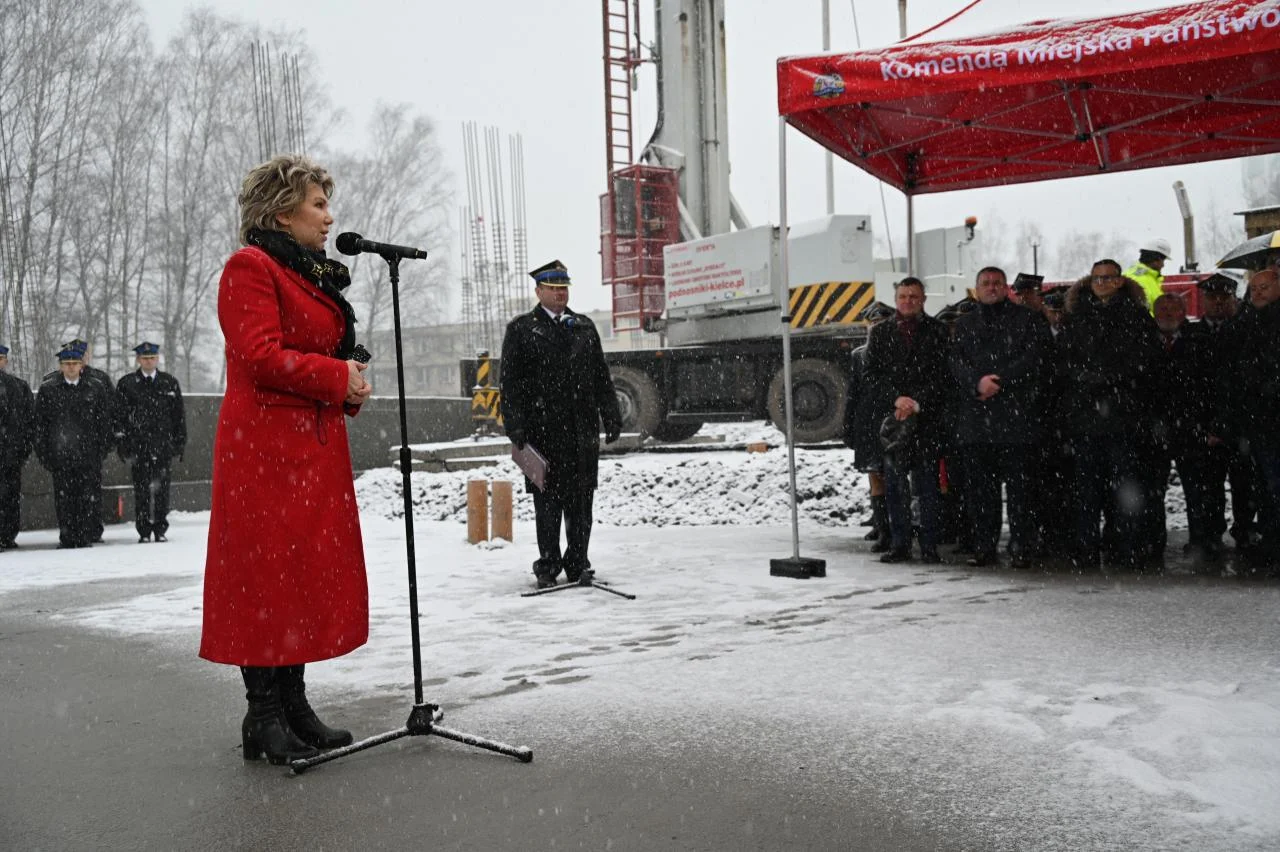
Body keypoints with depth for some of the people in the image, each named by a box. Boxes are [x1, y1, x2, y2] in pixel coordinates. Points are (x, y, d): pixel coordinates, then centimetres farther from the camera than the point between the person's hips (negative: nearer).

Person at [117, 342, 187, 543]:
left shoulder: (170, 383, 10)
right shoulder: (126, 384, 5)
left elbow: (178, 416, 11)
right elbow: (119, 416, 3)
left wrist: (179, 442, 6)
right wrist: (123, 446, -3)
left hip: (163, 445, 1)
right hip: (138, 446, -1)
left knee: (162, 489, 2)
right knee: (141, 489, 1)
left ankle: (160, 529, 12)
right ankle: (144, 531, 8)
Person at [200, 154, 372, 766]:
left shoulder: (312, 275, 21)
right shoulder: (251, 267, -7)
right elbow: (261, 356, -18)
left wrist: (349, 386, 7)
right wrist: (338, 378, -12)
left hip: (314, 445, 9)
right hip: (266, 446, -9)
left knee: (307, 572, 9)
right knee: (268, 574, -5)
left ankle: (294, 704, 18)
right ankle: (264, 719, 4)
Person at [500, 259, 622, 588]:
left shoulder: (584, 327, 16)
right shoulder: (520, 329, 4)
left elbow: (601, 377, 17)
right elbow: (510, 382, -1)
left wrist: (611, 416, 11)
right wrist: (515, 425, -9)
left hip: (583, 428, 4)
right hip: (542, 428, -3)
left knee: (581, 499, 7)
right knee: (547, 499, 3)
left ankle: (578, 564, 17)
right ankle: (548, 566, 13)